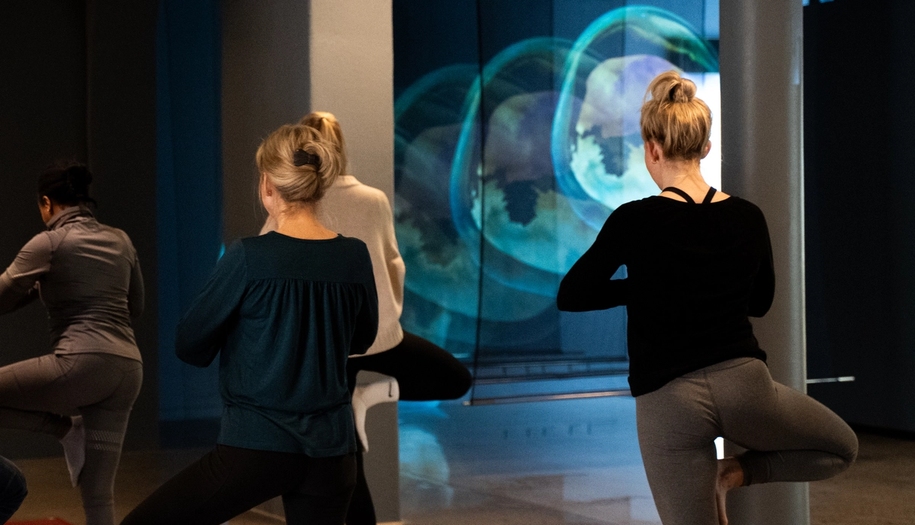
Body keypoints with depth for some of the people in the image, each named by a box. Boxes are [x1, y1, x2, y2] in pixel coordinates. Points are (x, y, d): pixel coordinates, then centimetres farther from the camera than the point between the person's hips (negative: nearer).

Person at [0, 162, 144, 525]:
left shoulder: (49, 243, 0)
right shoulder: (120, 240, 16)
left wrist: (39, 287, 23)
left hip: (83, 363, -7)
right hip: (127, 368, 7)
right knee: (98, 495, 9)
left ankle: (64, 426, 3)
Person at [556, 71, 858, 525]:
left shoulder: (633, 221, -10)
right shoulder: (747, 218, 1)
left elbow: (570, 296, 0)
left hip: (667, 401, -2)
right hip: (744, 384, 2)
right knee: (841, 447, 28)